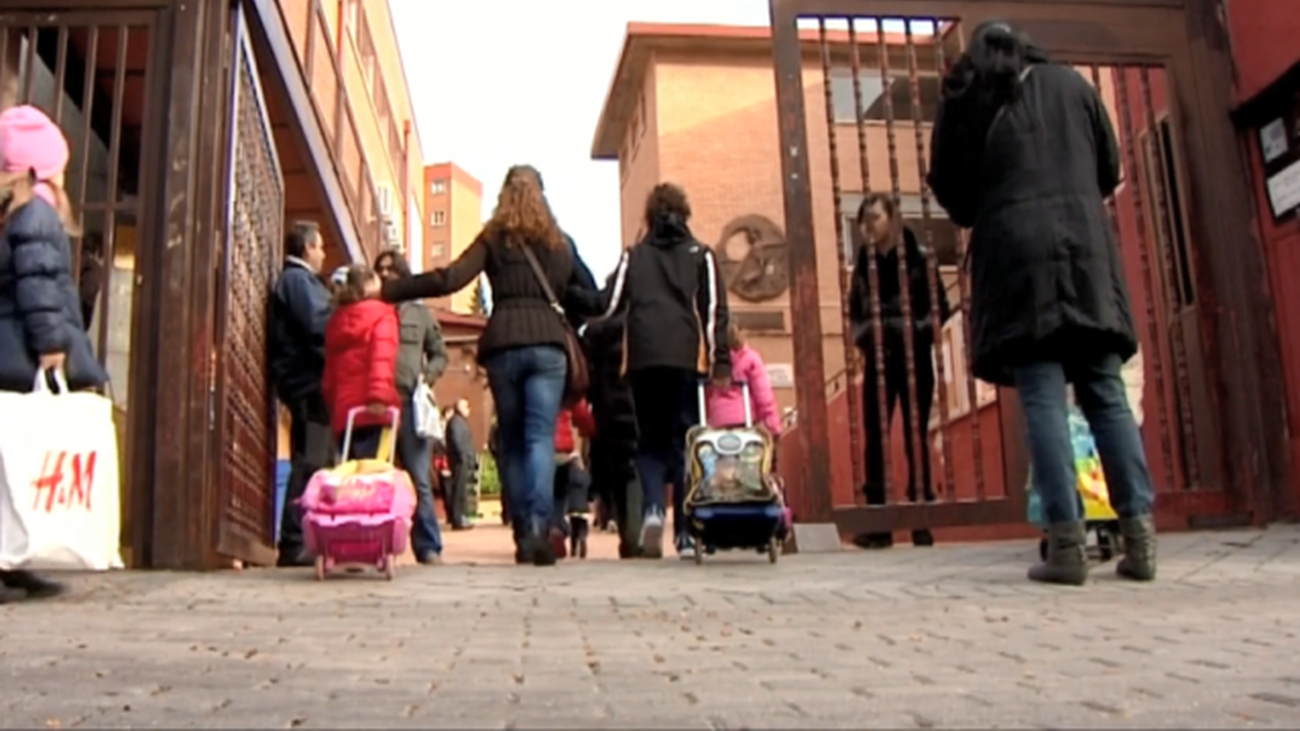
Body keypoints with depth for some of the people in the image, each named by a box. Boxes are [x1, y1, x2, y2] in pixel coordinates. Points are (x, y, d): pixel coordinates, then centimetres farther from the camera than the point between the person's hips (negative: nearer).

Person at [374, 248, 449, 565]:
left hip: (411, 402, 0)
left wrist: (426, 377, 2)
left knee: (419, 479, -1)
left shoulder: (420, 313, 16)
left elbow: (439, 354, 20)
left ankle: (428, 547, 2)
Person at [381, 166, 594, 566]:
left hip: (503, 343, 0)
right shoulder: (559, 243, 16)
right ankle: (538, 524, -25)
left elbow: (450, 278, -3)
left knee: (512, 442, 9)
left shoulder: (494, 239, 8)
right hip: (548, 342, 1)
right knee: (541, 437, -6)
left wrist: (389, 290, 0)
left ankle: (524, 533, 10)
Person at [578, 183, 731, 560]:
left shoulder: (633, 256, 15)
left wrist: (572, 294, 20)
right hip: (687, 360, -1)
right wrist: (721, 362, -1)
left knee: (650, 440, 9)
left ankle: (653, 508, -16)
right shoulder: (701, 255, 12)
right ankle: (685, 534, -2)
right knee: (684, 443, 2)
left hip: (644, 360, 1)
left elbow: (609, 303, 6)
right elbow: (714, 310, 2)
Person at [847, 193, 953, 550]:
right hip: (877, 358, 3)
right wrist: (864, 336, -9)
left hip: (914, 356, -3)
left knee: (916, 437, 2)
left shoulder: (918, 257, -3)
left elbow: (939, 306, -4)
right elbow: (855, 311, 10)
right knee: (874, 437, 0)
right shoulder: (862, 262, 8)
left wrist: (918, 331, -19)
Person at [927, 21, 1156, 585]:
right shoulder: (1069, 83, 19)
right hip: (1086, 244, 2)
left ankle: (1067, 542, -12)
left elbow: (950, 190, 8)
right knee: (1107, 392, 3)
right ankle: (1139, 532, -2)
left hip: (1017, 249, -2)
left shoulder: (963, 101, 12)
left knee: (1043, 398, -7)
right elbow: (1110, 168, 21)